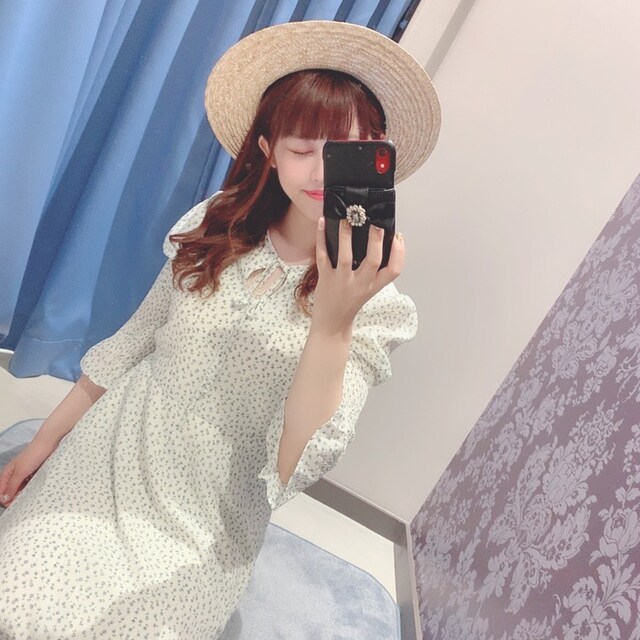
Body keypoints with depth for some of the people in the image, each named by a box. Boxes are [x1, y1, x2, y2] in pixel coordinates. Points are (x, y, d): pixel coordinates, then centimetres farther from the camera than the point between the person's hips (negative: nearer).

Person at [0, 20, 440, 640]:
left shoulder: (379, 308, -15)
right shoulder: (214, 229, -4)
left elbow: (291, 473, -23)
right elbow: (129, 344, 6)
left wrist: (333, 319, -36)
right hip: (102, 461, 3)